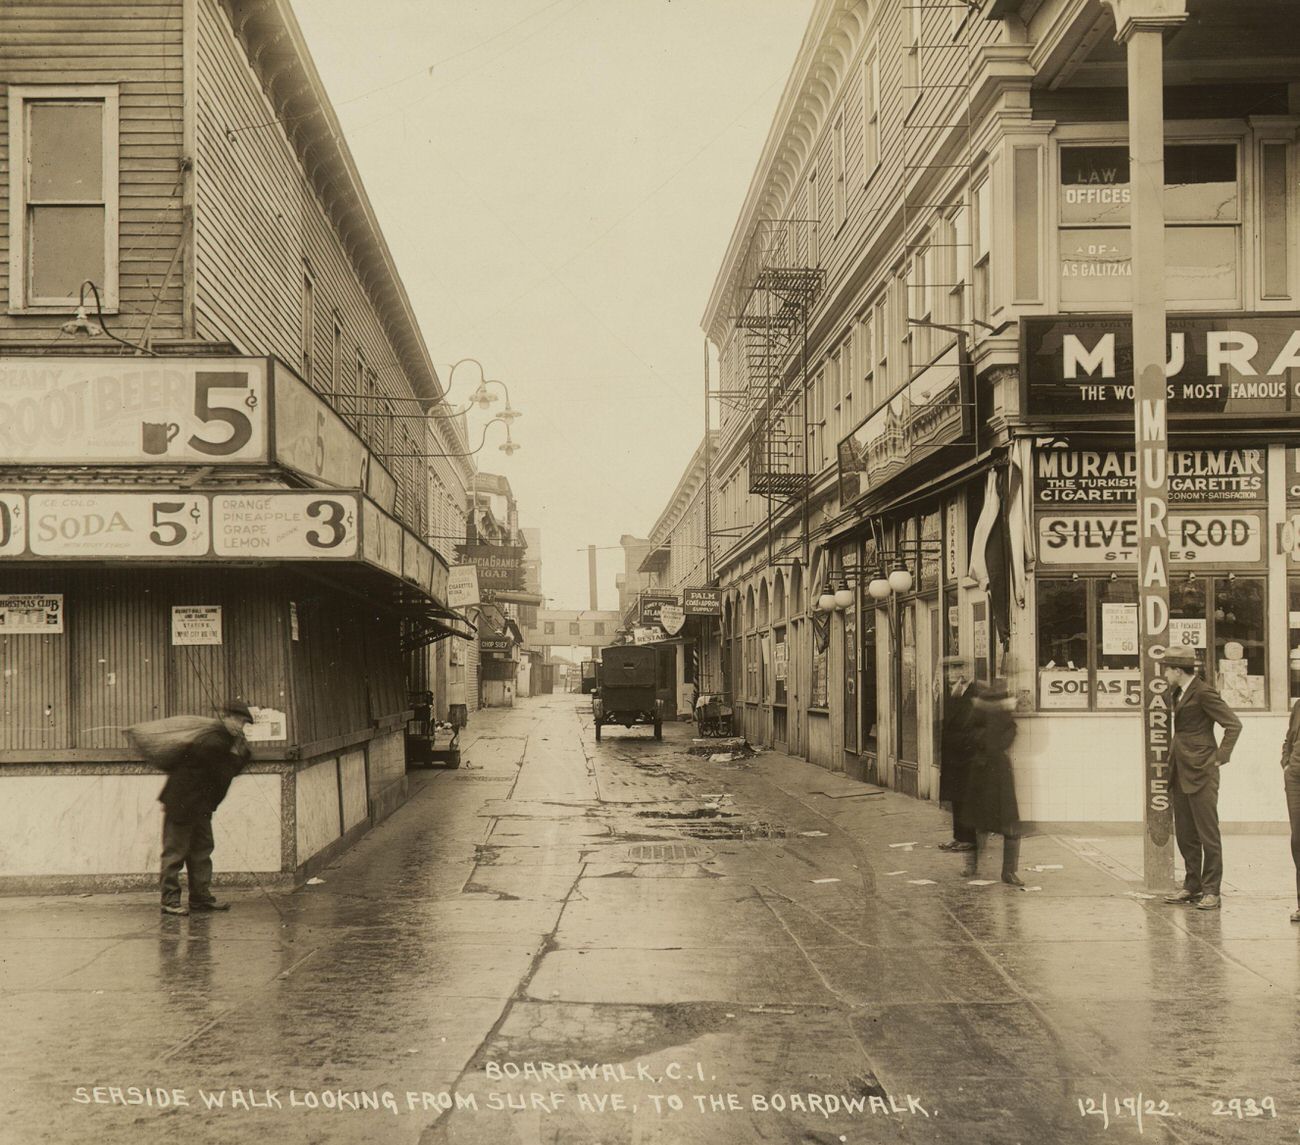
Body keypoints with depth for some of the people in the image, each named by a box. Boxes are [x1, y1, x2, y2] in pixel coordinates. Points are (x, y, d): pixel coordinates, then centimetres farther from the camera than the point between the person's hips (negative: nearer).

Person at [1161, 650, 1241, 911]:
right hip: (1180, 773, 9)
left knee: (1208, 834, -4)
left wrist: (1220, 757, -13)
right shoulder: (1176, 692, 14)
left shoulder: (1203, 693, -13)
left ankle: (1211, 892, 0)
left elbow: (1234, 725, -15)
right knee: (1185, 835, 12)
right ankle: (1192, 887, 20)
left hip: (1201, 773, -9)